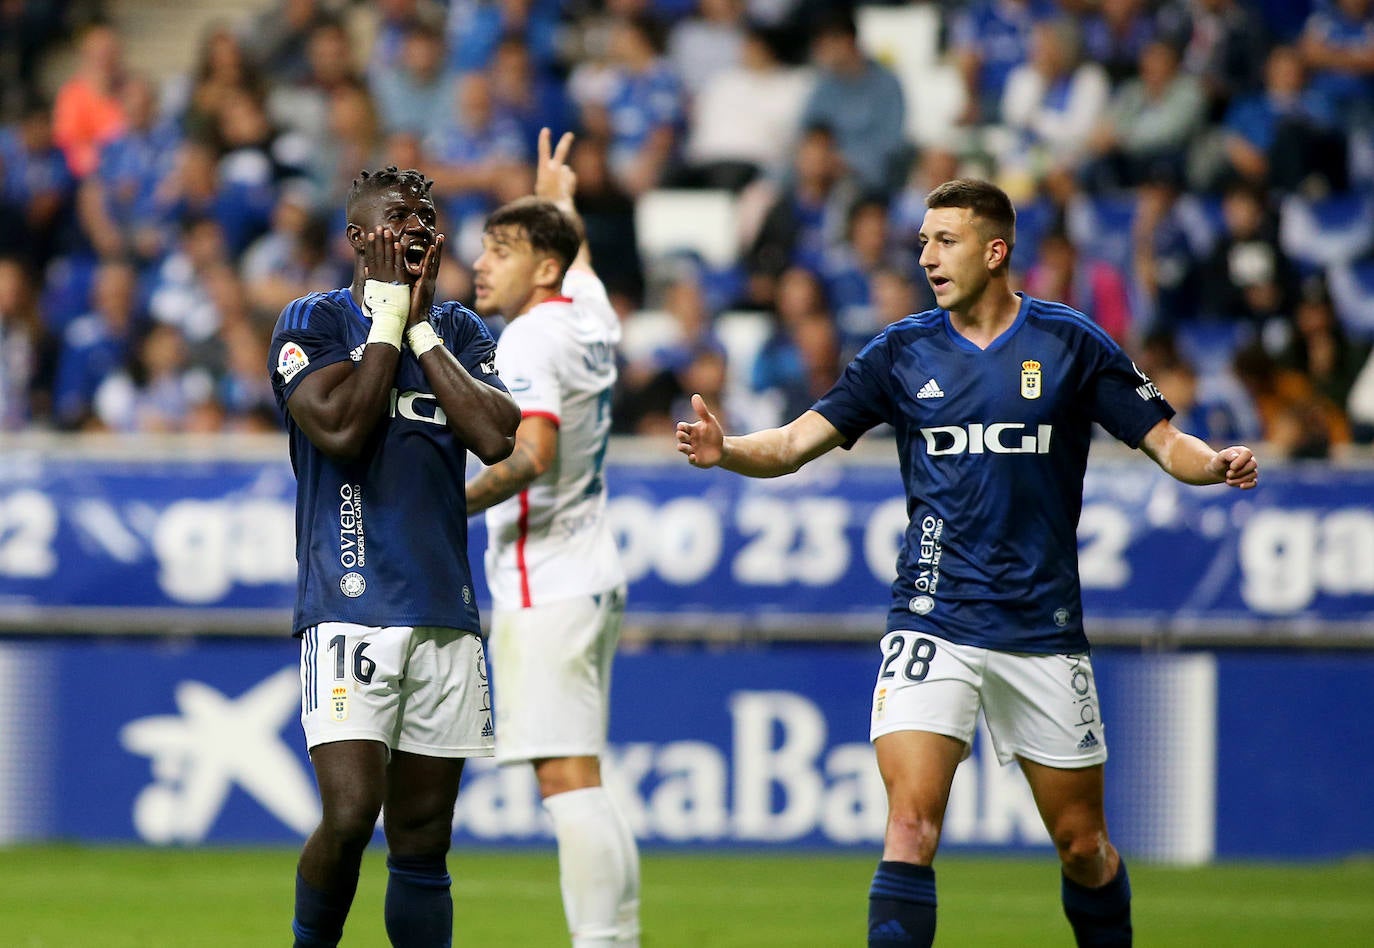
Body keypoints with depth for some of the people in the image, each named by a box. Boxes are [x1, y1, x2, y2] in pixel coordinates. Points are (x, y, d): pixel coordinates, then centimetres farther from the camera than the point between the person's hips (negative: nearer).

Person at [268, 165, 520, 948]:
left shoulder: (461, 333, 14)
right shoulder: (314, 323, 2)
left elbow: (497, 438, -2)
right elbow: (341, 428, -14)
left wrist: (422, 328, -1)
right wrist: (389, 317, -5)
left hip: (445, 611, 4)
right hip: (352, 610, -4)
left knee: (422, 843, 6)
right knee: (351, 816, -18)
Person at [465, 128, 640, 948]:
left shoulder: (530, 339, -13)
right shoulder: (591, 317, 13)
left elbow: (532, 455, -27)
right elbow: (580, 261, 39)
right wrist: (559, 201, 56)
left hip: (547, 588, -10)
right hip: (592, 575, 10)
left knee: (568, 779, -14)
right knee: (580, 782, 11)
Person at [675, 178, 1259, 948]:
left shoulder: (1071, 343, 0)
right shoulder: (904, 351, 3)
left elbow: (1165, 441, 1)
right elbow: (797, 442, -1)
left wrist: (1216, 464, -21)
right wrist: (725, 450, -21)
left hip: (1043, 626, 0)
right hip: (934, 619, 0)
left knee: (1083, 846, 8)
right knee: (911, 825, -17)